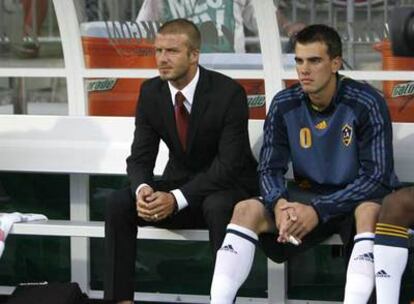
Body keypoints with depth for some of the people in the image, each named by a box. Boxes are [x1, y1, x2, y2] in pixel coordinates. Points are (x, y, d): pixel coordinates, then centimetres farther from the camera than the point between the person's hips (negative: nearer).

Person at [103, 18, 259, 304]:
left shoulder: (229, 93, -19)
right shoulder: (151, 92, -3)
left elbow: (229, 164, -23)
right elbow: (140, 157, -2)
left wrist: (177, 199, -32)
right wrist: (142, 190, -27)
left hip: (229, 187, -5)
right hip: (180, 182, 5)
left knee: (218, 207, -40)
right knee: (119, 202, -20)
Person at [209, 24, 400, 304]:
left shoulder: (367, 104, -17)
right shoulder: (284, 105, -5)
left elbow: (377, 176, -19)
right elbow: (270, 168, -1)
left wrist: (319, 210, -27)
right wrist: (279, 204, -25)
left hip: (358, 198, -4)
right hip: (308, 194, 4)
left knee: (370, 211, -39)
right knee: (246, 210, -18)